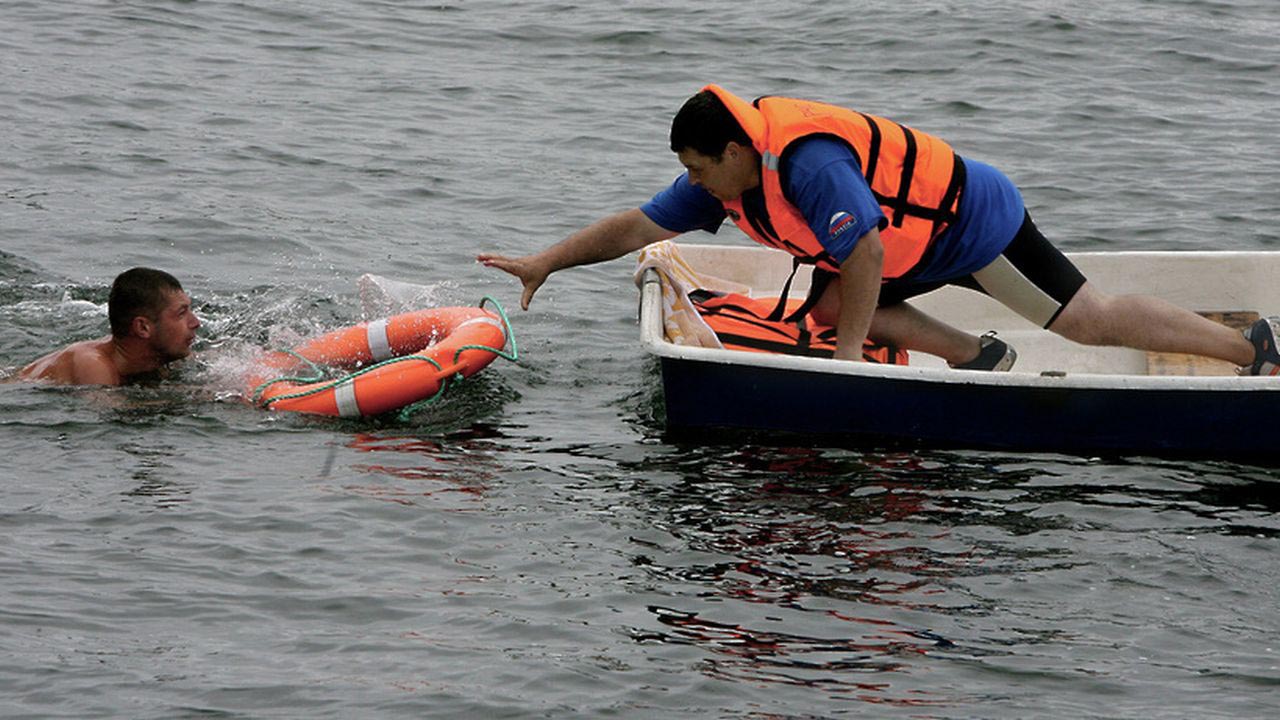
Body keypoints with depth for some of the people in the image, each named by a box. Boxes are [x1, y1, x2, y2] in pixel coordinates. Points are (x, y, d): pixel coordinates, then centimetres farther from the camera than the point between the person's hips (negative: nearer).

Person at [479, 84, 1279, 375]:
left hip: (973, 216, -9)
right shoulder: (727, 179, -4)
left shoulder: (809, 162, -32)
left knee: (1090, 318, -7)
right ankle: (981, 357, 1)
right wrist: (543, 263, -1)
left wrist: (849, 355, -26)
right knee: (825, 304, -3)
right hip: (919, 244, 9)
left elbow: (867, 254, -34)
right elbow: (637, 226, 2)